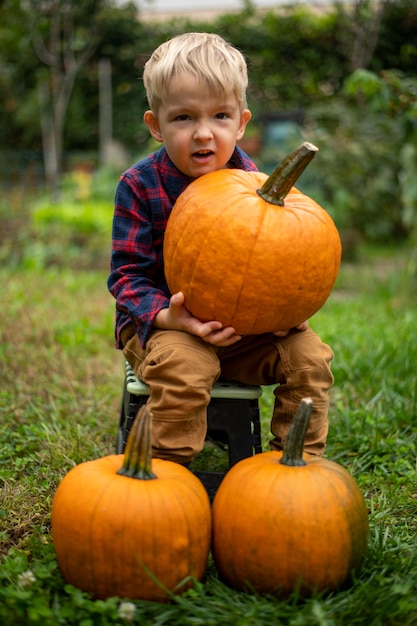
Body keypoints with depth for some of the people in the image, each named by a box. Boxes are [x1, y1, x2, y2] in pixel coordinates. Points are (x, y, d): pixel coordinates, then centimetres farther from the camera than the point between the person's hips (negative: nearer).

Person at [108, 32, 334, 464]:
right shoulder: (140, 186, -12)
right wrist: (167, 316, -30)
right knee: (182, 367, -35)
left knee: (309, 355, -13)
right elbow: (127, 274, -11)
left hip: (243, 326, 4)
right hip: (162, 323, -4)